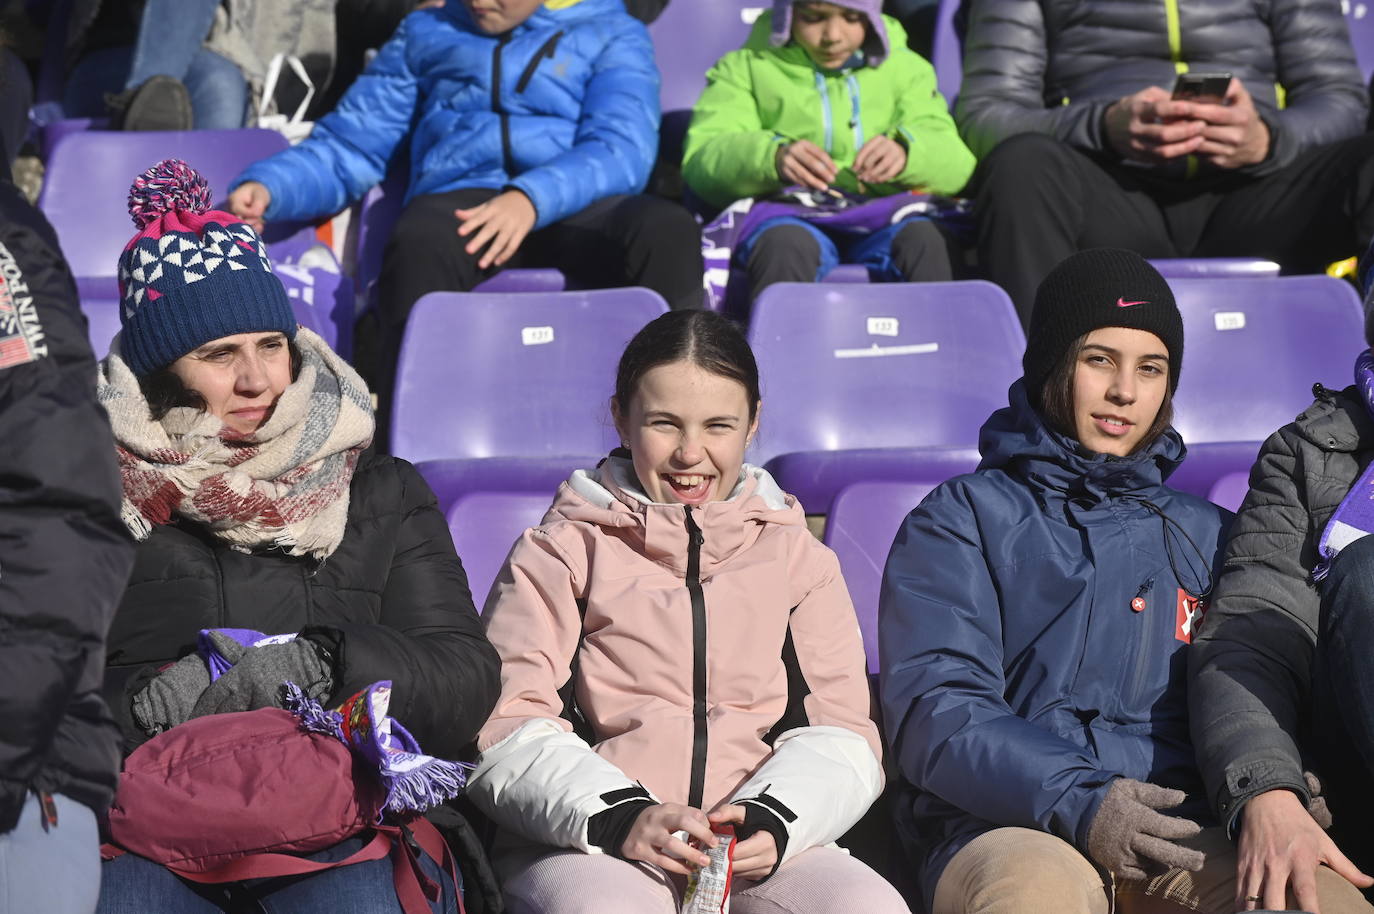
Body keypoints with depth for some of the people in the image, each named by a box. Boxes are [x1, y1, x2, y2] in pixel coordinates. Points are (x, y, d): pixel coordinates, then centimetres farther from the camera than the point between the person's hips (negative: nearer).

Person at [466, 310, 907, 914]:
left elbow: (842, 733, 12)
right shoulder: (560, 553, 13)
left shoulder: (797, 558, 21)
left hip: (761, 848, 3)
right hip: (581, 845, -2)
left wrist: (773, 819, -10)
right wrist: (617, 818, -17)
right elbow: (503, 730, 1)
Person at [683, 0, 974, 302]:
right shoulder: (746, 67, 13)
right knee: (788, 245, -36)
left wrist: (907, 151, -19)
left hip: (879, 223, 2)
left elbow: (956, 164, 6)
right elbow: (700, 161, -2)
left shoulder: (904, 68, 19)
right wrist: (772, 158, -25)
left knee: (923, 239, -31)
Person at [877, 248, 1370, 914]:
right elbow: (933, 708, -1)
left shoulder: (1208, 535, 25)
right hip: (1005, 835, -2)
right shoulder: (962, 518, 13)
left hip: (1177, 835, 2)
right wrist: (1078, 803, -17)